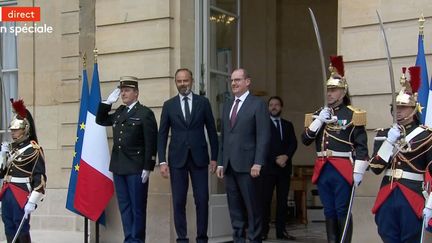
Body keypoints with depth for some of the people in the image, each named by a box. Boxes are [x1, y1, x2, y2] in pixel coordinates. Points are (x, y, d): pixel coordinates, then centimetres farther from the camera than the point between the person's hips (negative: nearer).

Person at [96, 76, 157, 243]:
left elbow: (151, 142, -10)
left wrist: (148, 167, -14)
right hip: (119, 167, 6)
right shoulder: (118, 112, 14)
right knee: (124, 207, 9)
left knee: (137, 207, 1)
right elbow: (100, 120, 24)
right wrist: (108, 102, 10)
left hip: (136, 169, -6)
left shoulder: (145, 113, -5)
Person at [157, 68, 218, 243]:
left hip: (199, 158, 0)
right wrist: (162, 161, -2)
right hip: (177, 159, 0)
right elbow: (162, 135, 6)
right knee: (178, 202, 2)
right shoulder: (169, 105, 6)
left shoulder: (203, 102, 5)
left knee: (202, 201, -1)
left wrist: (214, 157, 3)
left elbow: (211, 131, 7)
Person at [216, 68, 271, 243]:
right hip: (229, 166, 6)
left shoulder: (258, 104, -2)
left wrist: (258, 163, -15)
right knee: (235, 209, 9)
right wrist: (221, 163, 11)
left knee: (253, 208, 0)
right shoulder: (227, 105, 18)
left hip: (247, 165, -6)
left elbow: (263, 137, -8)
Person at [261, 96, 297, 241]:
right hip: (268, 167, -4)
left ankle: (281, 231, 5)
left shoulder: (288, 125, 18)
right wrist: (276, 159, -12)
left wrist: (286, 156, -11)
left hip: (284, 167, 4)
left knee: (283, 200, 3)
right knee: (265, 199, -6)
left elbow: (293, 143, 7)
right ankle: (263, 231, -4)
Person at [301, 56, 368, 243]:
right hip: (322, 170, 5)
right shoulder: (318, 114, 13)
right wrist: (318, 121, -6)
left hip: (343, 170, -5)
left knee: (343, 212, -1)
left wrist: (358, 172, -14)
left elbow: (361, 146, -7)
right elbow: (305, 140, 6)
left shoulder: (352, 114, -3)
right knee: (329, 212, 11)